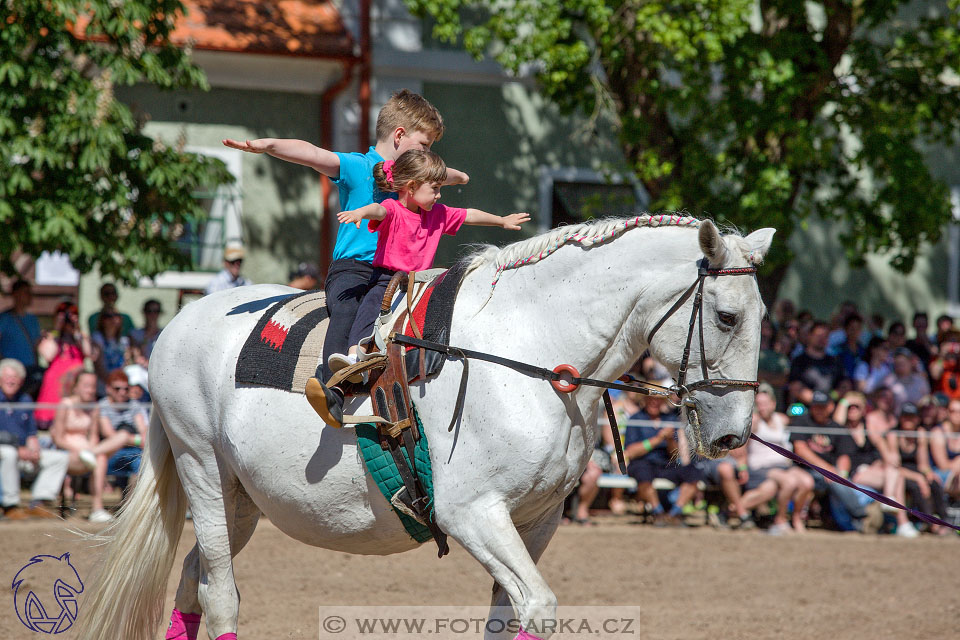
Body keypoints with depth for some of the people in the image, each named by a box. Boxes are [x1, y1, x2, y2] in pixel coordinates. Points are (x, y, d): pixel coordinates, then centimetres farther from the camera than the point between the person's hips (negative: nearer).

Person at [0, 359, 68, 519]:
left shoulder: (25, 400, 15)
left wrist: (34, 451, -5)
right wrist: (18, 450, -21)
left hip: (23, 452, 7)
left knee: (60, 457, -5)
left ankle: (38, 503, -14)